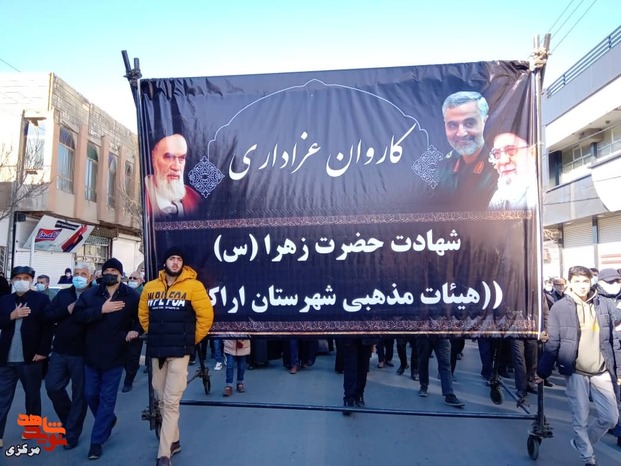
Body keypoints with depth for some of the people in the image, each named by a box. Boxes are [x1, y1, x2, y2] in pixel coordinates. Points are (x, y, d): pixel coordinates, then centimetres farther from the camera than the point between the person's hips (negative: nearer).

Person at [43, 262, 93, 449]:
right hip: (59, 351, 5)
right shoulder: (63, 294, 8)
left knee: (79, 394, 6)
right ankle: (69, 419, 34)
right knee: (52, 387, 8)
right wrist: (66, 310, -13)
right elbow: (47, 315, 0)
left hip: (82, 354, -4)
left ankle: (72, 434, 21)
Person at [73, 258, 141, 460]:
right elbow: (78, 315, -11)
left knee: (107, 398, 3)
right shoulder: (90, 294, 1)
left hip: (115, 355, -3)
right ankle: (108, 420, 40)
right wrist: (101, 310, -23)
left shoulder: (131, 296, -4)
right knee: (90, 395, 14)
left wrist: (135, 330, -14)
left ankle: (97, 440, 16)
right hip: (92, 353, 3)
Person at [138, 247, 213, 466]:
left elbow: (206, 315, -8)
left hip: (178, 352, -5)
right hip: (156, 352, 5)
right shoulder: (150, 287, 6)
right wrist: (155, 335, 14)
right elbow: (143, 315, 18)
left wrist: (192, 340, -2)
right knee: (161, 400, 15)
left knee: (171, 402, -4)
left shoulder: (193, 286, -8)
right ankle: (173, 441, 32)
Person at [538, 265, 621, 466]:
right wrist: (542, 372, -6)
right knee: (580, 420, 5)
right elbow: (552, 343, -5)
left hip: (602, 371, 3)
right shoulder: (559, 308, -6)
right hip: (575, 372, -3)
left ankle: (580, 442, 33)